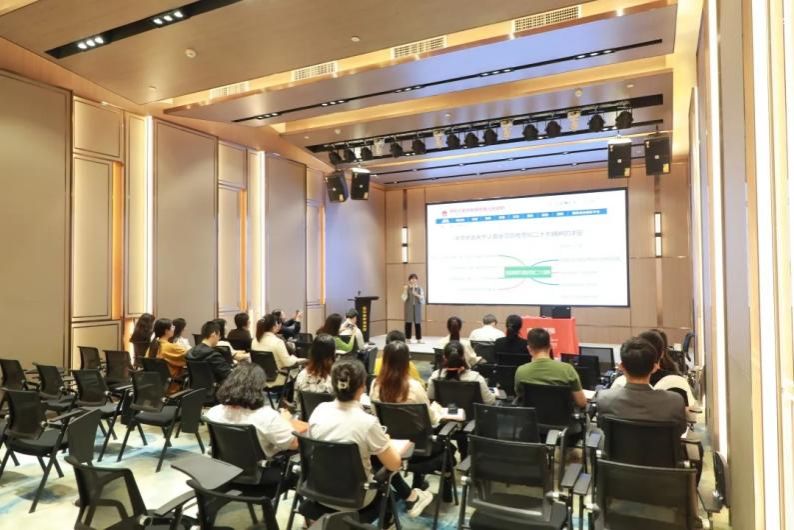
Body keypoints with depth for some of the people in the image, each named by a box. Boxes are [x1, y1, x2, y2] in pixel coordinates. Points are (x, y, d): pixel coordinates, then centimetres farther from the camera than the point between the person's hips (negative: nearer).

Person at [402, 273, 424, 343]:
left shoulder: (420, 289, 5)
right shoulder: (406, 288, 1)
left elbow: (422, 299, -2)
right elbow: (403, 298, -5)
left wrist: (417, 295, -18)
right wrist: (405, 291, -17)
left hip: (417, 307, 1)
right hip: (409, 307, -1)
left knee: (417, 322, 1)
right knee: (408, 322, -1)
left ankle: (419, 338, 9)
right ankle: (408, 338, 8)